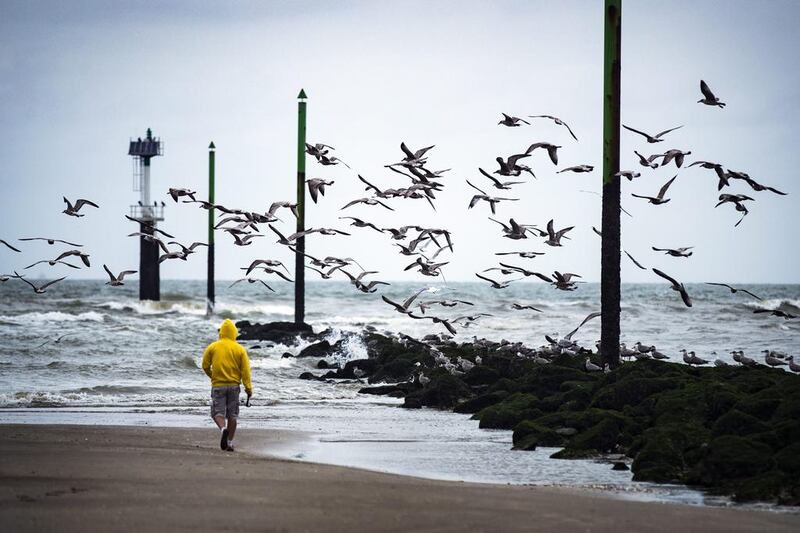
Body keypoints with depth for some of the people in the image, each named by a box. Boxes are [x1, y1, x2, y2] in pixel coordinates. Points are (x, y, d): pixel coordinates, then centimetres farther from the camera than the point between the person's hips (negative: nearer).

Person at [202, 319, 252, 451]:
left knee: (218, 412, 3)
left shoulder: (212, 347, -2)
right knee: (232, 415, 9)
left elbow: (205, 366, 3)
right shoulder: (240, 349, -1)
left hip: (218, 385, -1)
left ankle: (223, 428, -28)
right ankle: (229, 443, 10)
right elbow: (245, 369, -5)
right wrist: (248, 387, -2)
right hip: (234, 386, 1)